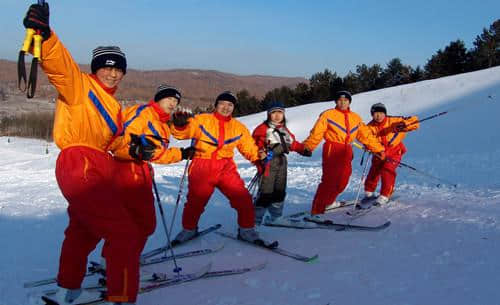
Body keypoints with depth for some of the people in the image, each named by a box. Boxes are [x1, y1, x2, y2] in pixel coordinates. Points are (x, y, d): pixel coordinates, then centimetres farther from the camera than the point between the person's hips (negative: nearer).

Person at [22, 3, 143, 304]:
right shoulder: (80, 85, -4)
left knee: (84, 231, 25)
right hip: (80, 164, -10)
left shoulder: (114, 105, 21)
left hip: (97, 169, 10)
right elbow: (60, 65, -25)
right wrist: (45, 36, -42)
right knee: (126, 234, -12)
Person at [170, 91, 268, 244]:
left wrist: (259, 155, -10)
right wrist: (180, 125, -30)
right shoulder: (201, 120, 2)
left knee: (243, 198, -10)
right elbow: (184, 132, -7)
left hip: (226, 168, 2)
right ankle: (189, 229, 34)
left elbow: (249, 147, 11)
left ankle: (247, 229, 9)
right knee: (195, 201, 8)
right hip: (202, 167, -1)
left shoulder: (239, 127, 10)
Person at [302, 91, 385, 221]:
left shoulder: (356, 118, 16)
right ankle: (316, 212, -12)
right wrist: (307, 147, -20)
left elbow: (366, 135, 20)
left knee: (342, 183, 6)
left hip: (347, 152, 6)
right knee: (329, 181, -14)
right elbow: (316, 134, -8)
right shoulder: (328, 115, 0)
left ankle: (327, 202, 30)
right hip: (332, 150, -6)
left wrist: (378, 148, 18)